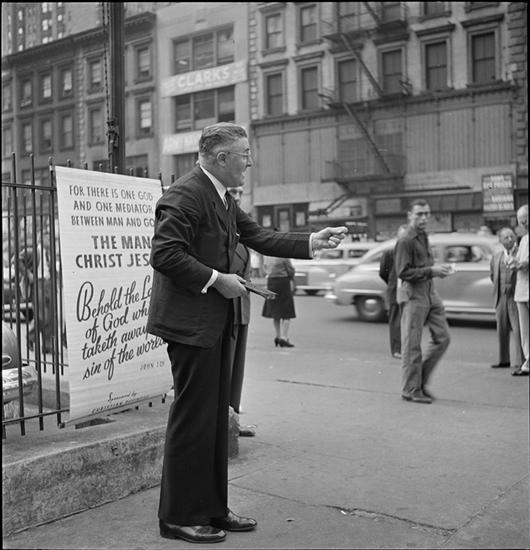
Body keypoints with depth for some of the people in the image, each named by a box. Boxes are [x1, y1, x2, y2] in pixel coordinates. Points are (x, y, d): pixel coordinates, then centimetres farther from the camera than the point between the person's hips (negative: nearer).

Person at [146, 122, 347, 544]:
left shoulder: (223, 199, 14)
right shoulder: (185, 196, -17)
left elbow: (260, 237, 14)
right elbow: (164, 255, -23)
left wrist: (312, 242, 5)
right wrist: (217, 280, -19)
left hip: (216, 322, 10)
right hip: (190, 323, -10)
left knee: (216, 417, 15)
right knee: (193, 418, -1)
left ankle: (212, 508, 27)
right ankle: (180, 517, 14)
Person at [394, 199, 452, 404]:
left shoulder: (424, 237, 15)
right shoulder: (405, 241, -12)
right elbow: (403, 272, -18)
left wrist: (438, 269, 10)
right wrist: (431, 270, -21)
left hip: (430, 292, 9)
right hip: (413, 294, -9)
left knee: (442, 337, 7)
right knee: (412, 345, -2)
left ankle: (421, 381, 20)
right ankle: (411, 390, 9)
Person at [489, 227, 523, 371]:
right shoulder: (496, 257, 11)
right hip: (501, 298, 5)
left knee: (518, 329, -7)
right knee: (502, 330, 10)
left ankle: (521, 362, -2)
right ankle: (504, 360, 20)